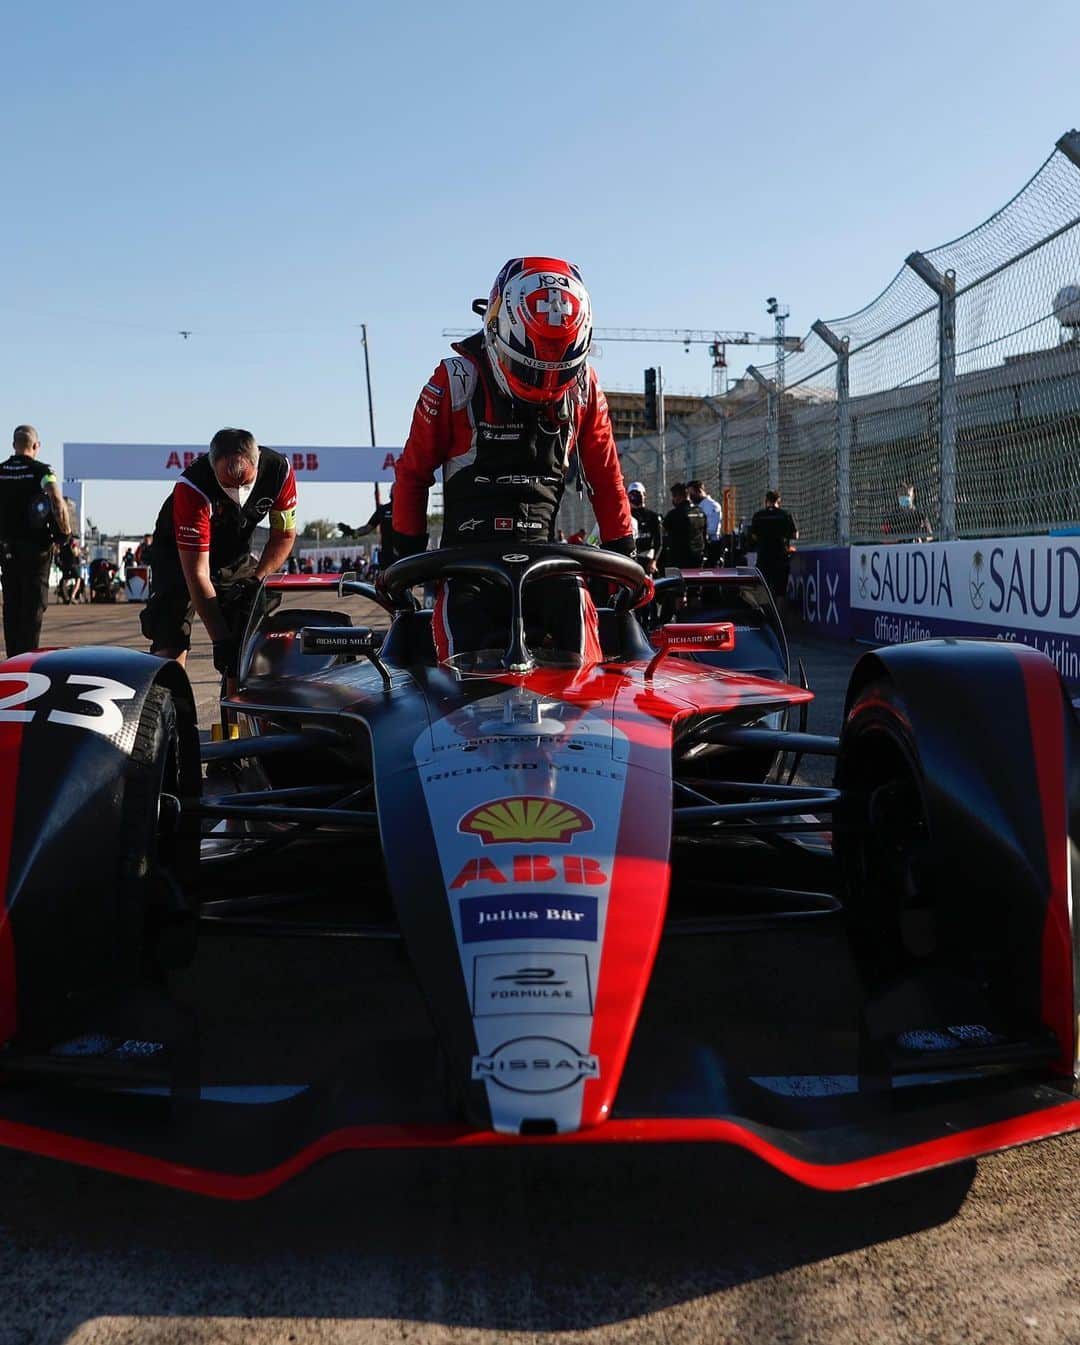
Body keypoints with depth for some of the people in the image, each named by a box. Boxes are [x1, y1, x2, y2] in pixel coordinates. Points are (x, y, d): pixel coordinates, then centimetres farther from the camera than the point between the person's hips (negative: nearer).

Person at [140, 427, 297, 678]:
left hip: (235, 556, 4)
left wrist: (255, 581, -22)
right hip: (180, 554, -4)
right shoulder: (191, 488, -35)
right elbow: (197, 574, -35)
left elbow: (284, 535, -7)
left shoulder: (279, 470, -24)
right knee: (170, 644, -19)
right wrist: (221, 640, -38)